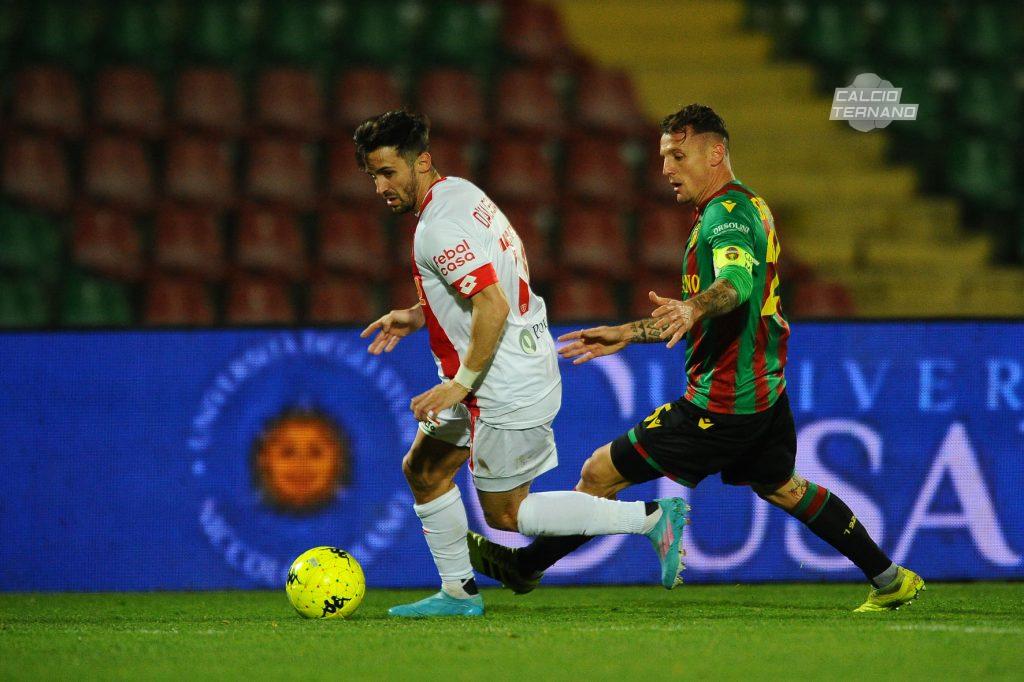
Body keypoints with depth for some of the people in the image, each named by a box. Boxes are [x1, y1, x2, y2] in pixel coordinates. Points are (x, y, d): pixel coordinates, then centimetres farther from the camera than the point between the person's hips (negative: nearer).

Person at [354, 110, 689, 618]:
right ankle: (458, 593, 24)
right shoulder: (460, 193, 9)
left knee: (504, 514, 1)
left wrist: (461, 383, -23)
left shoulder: (439, 228, -23)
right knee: (422, 470, 18)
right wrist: (418, 317, 16)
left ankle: (652, 517, 0)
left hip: (508, 390, -10)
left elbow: (493, 307, -30)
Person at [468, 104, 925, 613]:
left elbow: (736, 283, -37)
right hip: (764, 391, 10)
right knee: (781, 488, 26)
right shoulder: (745, 208, 17)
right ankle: (889, 580, 30)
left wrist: (694, 308, -58)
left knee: (600, 474, -4)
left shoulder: (727, 214, -15)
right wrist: (627, 335, 24)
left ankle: (524, 566, 8)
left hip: (722, 400, -10)